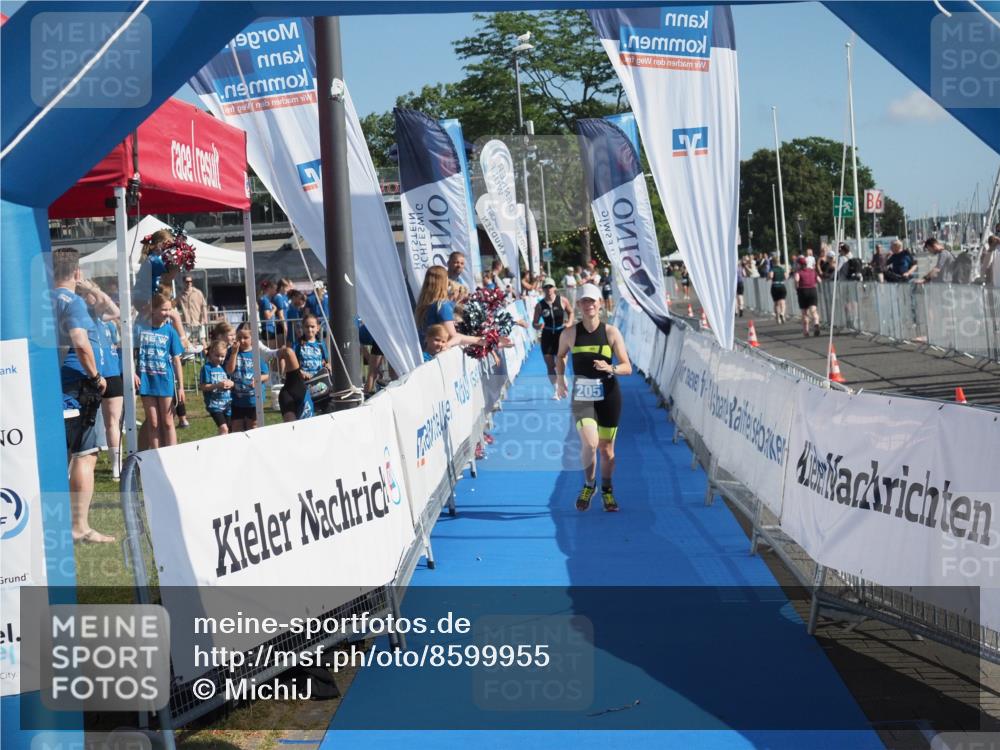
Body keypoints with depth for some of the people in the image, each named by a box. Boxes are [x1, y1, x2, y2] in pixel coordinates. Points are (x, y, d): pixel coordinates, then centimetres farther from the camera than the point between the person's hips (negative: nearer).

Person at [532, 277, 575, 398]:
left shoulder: (562, 301, -6)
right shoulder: (540, 305, -5)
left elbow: (571, 312, 11)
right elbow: (535, 323, -2)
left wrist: (570, 323, -6)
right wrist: (537, 326, -25)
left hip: (561, 334, -1)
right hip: (547, 335, 1)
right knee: (550, 365, 3)